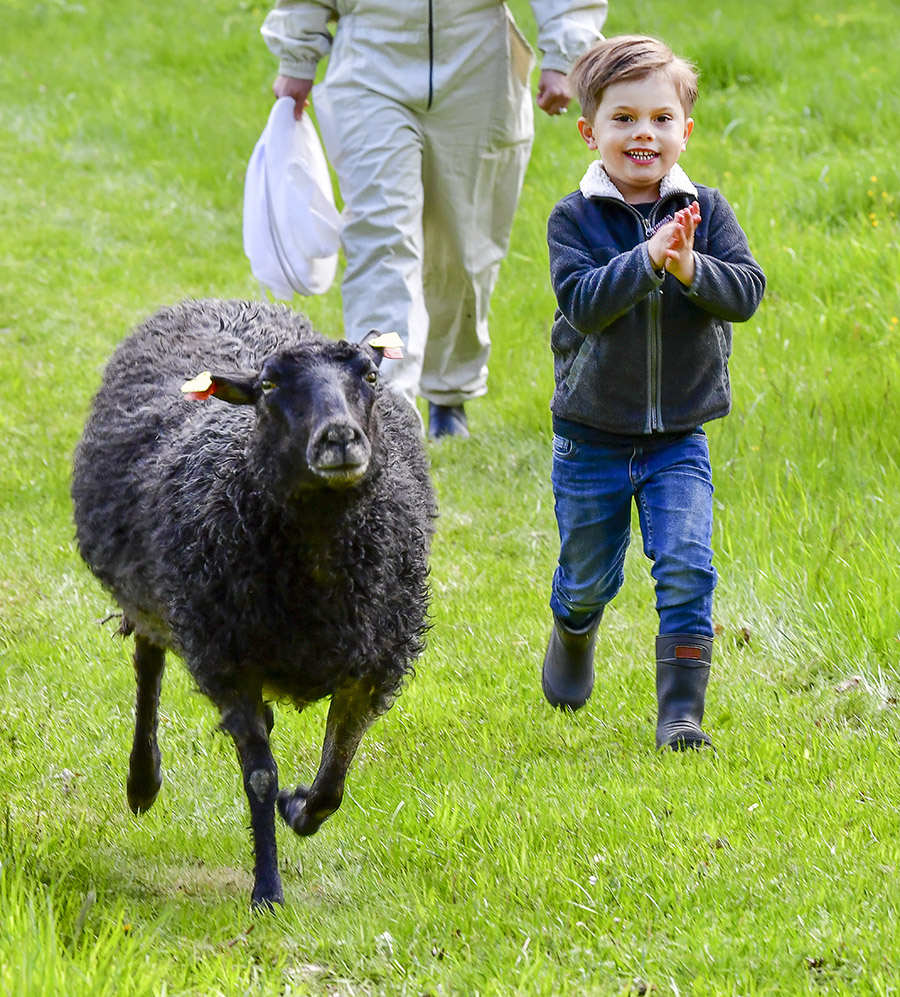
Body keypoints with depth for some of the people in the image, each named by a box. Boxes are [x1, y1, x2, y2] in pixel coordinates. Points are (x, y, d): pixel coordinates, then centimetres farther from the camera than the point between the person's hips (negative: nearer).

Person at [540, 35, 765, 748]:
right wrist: (647, 258, -32)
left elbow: (748, 292, -12)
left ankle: (681, 710, -6)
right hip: (592, 440, 0)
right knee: (589, 576, 15)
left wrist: (691, 268, -29)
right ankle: (572, 637, 49)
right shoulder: (575, 219, -8)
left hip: (679, 440, 1)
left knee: (686, 568, -13)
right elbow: (584, 303, -22)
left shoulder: (706, 212, -2)